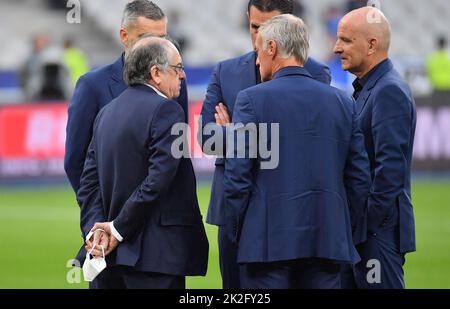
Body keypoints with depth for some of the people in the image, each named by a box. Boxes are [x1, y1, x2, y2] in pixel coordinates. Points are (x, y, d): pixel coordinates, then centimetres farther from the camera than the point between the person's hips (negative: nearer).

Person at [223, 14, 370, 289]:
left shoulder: (252, 99, -4)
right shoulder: (343, 102, 8)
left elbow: (237, 175, -6)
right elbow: (360, 178, 8)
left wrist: (237, 231, 5)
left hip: (268, 241, -4)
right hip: (328, 242, 4)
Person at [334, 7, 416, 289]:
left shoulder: (389, 91, -15)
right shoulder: (366, 89, 16)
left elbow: (391, 166, -22)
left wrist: (369, 226, -19)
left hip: (379, 232, -10)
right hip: (358, 226, 10)